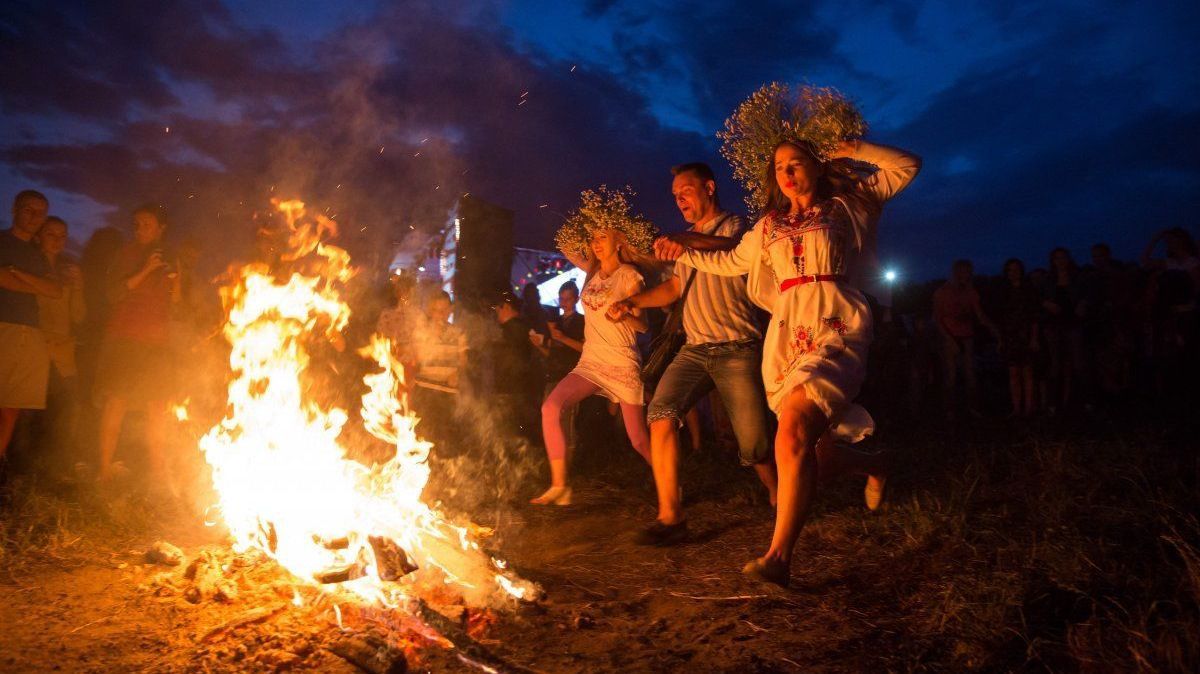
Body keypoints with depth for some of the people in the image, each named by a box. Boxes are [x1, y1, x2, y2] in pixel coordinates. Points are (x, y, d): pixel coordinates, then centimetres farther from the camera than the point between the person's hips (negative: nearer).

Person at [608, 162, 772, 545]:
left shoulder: (733, 226, 0)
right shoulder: (690, 240, 23)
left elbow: (732, 248, -24)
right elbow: (675, 287, 26)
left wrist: (688, 240, -45)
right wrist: (633, 302, 9)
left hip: (737, 349, -5)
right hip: (695, 349, 6)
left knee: (753, 442, -4)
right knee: (660, 413, -18)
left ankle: (779, 501, 25)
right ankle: (670, 517, -16)